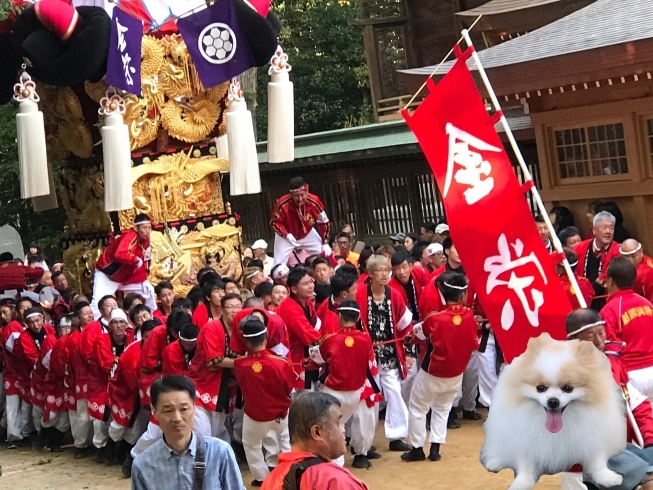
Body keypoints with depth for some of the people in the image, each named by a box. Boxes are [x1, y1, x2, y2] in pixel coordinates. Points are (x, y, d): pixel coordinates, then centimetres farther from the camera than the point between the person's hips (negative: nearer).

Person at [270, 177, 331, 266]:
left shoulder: (314, 202, -25)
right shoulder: (283, 204, -32)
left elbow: (324, 222, -11)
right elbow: (274, 223, -19)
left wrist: (325, 244, -12)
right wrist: (287, 235, -35)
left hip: (308, 234, 2)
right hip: (285, 235, -2)